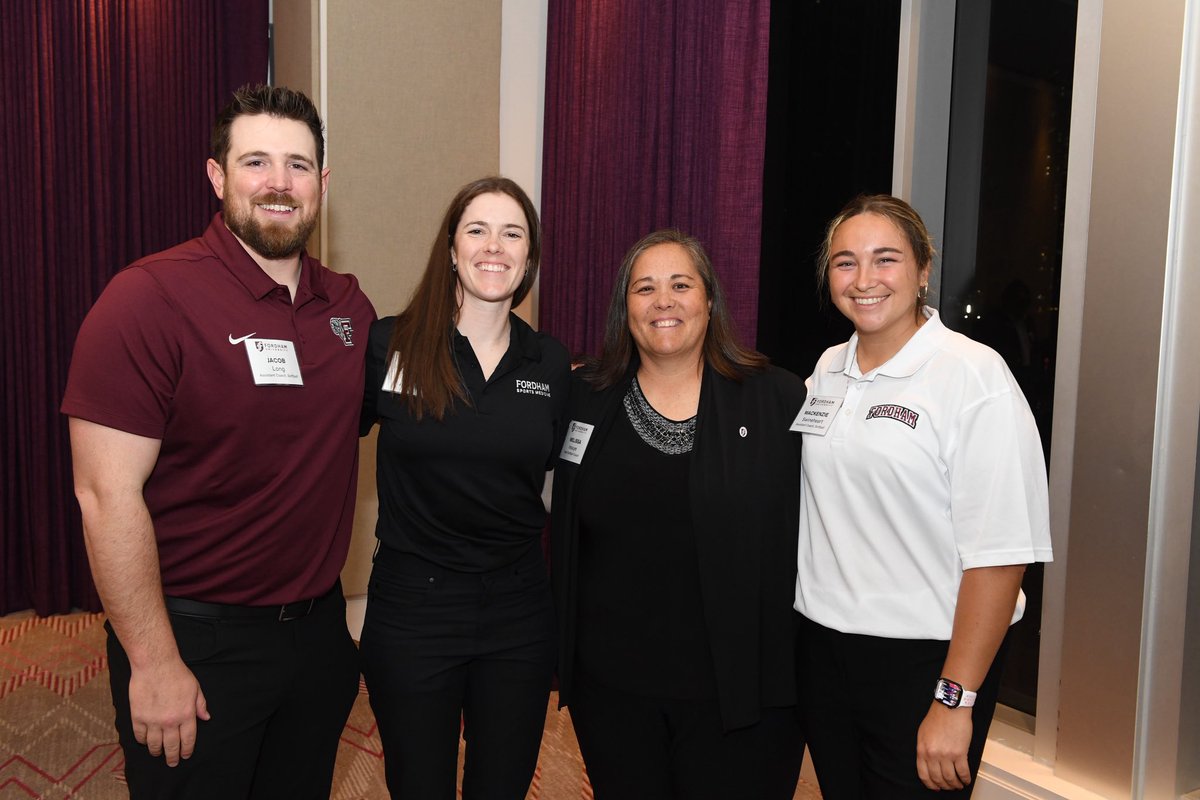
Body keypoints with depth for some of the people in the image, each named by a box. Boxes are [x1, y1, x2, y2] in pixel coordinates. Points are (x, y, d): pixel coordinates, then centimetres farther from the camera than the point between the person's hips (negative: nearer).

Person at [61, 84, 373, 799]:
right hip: (196, 640, -5)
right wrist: (154, 663, -17)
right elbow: (107, 493, -18)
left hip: (320, 627, 6)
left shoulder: (349, 304, 2)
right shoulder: (150, 298, -16)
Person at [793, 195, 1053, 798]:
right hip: (822, 652, 6)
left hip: (921, 661, -6)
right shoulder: (827, 370, 6)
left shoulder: (975, 375, -14)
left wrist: (954, 702, -18)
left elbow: (999, 555, -17)